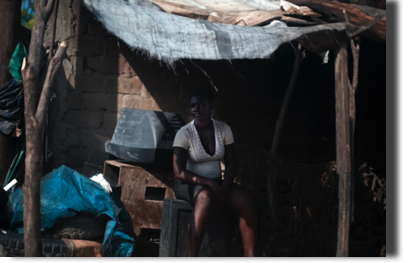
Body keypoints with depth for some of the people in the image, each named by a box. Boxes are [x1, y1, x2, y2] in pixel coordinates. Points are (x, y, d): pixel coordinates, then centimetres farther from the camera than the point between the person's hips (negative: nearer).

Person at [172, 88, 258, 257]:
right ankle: (192, 255, -42)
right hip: (189, 184, -4)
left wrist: (225, 187, -16)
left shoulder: (224, 129, -1)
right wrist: (209, 183, -25)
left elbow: (231, 164, 2)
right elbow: (179, 172, -18)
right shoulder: (184, 133, -13)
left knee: (247, 203, -23)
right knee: (205, 197, -40)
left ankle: (250, 254, -25)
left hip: (216, 182, 4)